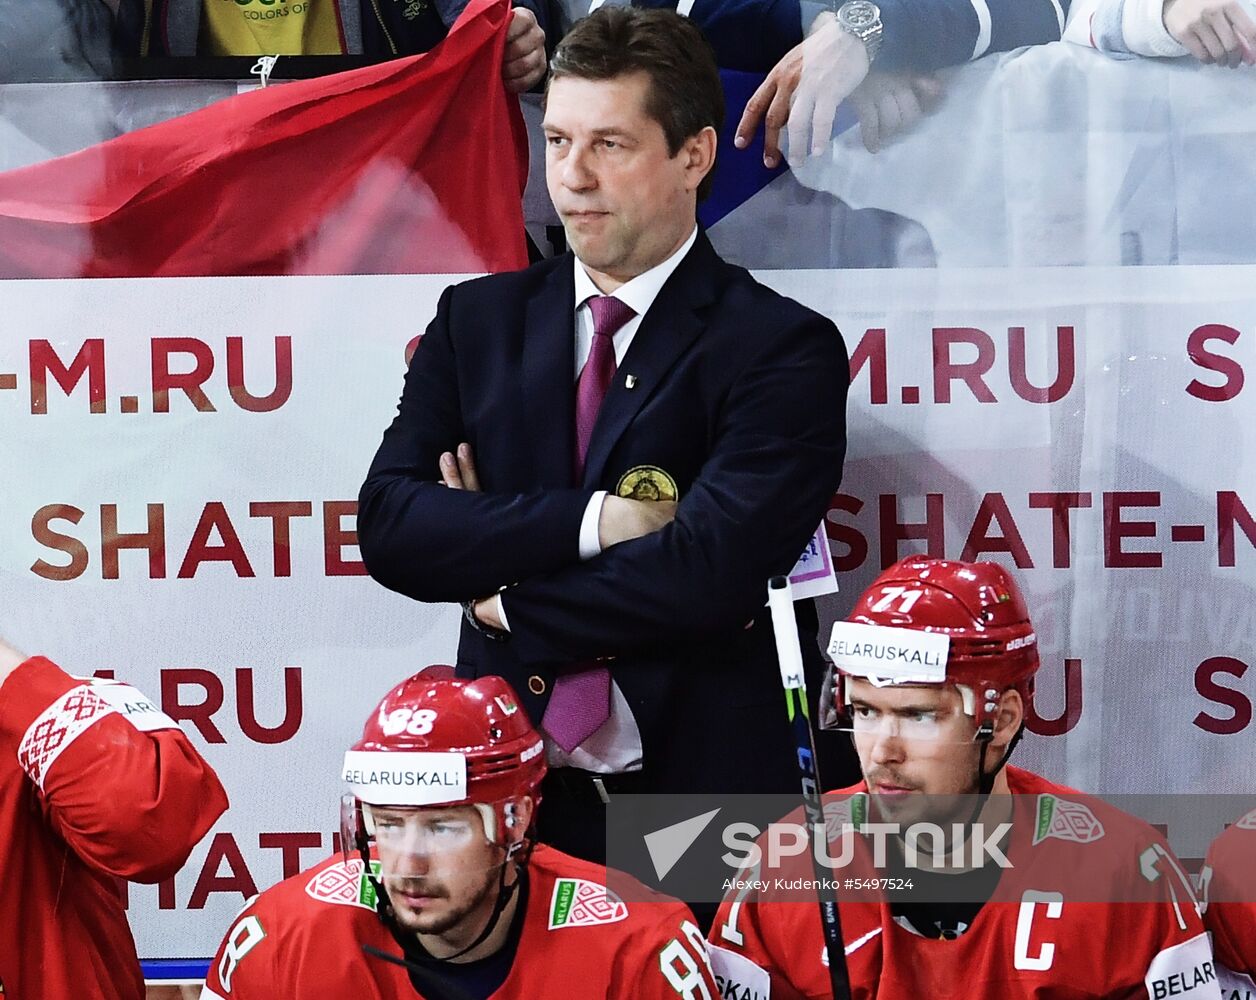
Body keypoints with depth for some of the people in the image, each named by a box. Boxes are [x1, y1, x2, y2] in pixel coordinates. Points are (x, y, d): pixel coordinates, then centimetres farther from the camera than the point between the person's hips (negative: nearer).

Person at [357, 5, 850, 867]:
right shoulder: (477, 321, 9)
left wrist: (509, 601, -6)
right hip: (510, 791, 4)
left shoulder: (783, 349, -6)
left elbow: (707, 570, -18)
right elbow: (389, 525, -2)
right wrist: (587, 522, -15)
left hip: (707, 792, -3)